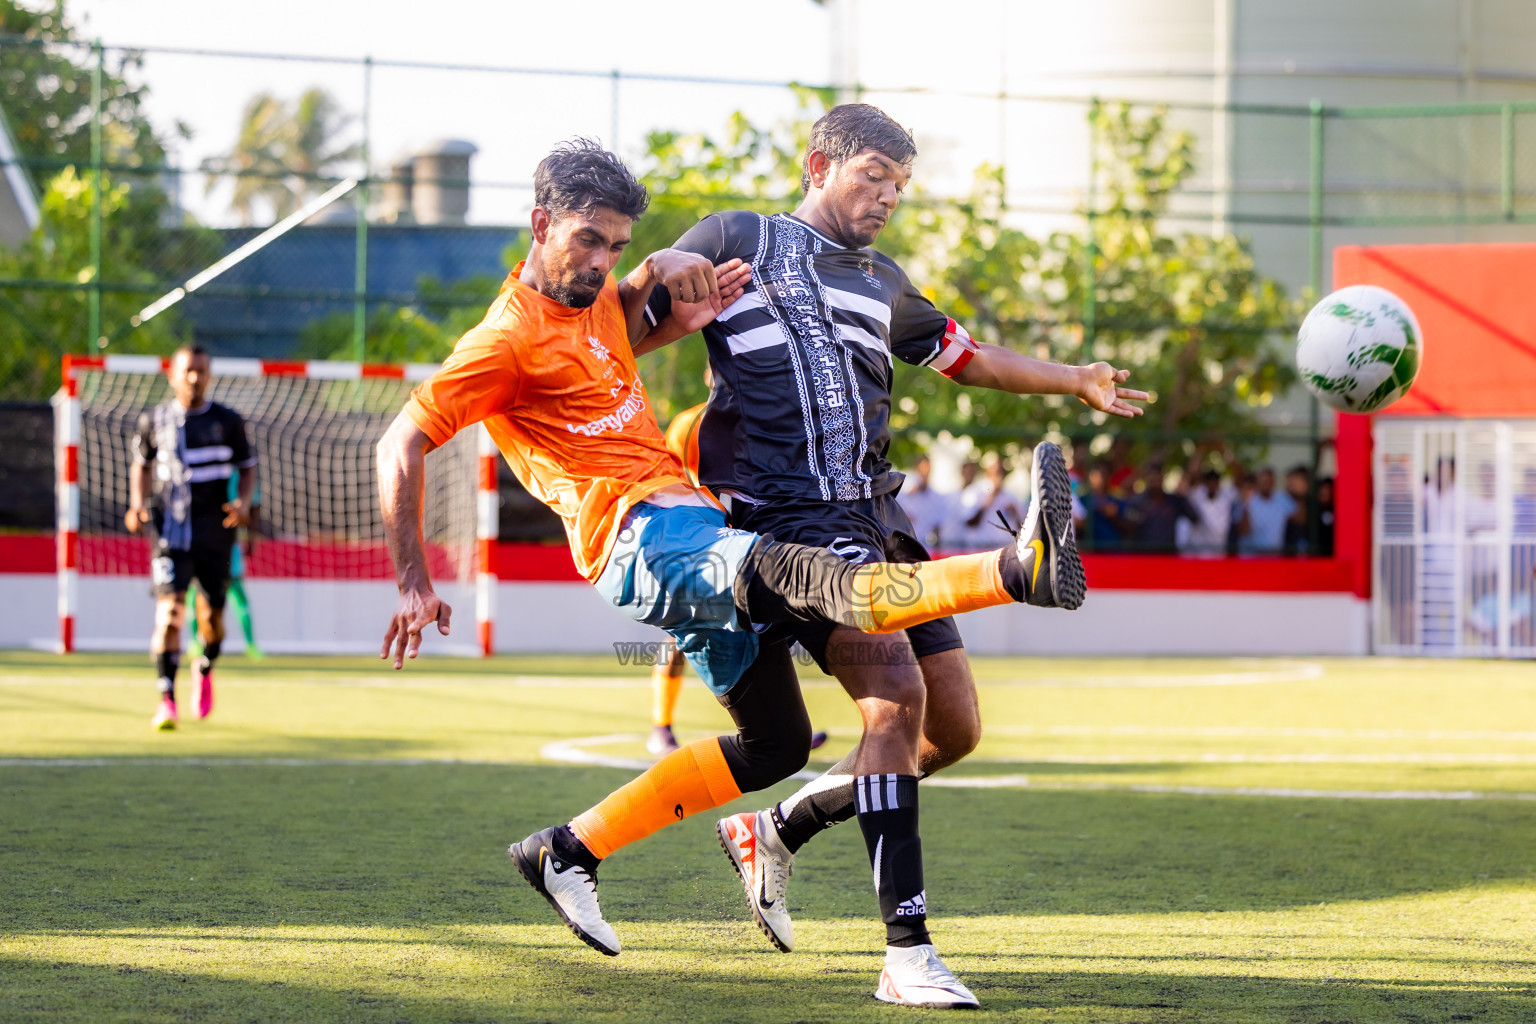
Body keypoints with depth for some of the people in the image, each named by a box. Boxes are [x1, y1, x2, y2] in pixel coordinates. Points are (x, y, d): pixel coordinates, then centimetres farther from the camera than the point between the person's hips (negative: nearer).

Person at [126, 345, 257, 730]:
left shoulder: (228, 422, 4)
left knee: (212, 616, 6)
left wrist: (243, 502, -7)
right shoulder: (154, 421, 5)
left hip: (215, 534, 1)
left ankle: (206, 669, 40)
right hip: (169, 533, -1)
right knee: (169, 610, -17)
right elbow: (141, 465, 18)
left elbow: (247, 467, 12)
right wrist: (137, 506, 2)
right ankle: (167, 699, -17)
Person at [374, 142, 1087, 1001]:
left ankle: (568, 853, 20)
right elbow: (402, 444, -9)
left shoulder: (595, 302, 16)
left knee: (776, 742, 14)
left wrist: (670, 279, 12)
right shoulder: (510, 339, -7)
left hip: (696, 527, 10)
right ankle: (1021, 569, -63)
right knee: (805, 576, -36)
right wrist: (414, 583, -12)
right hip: (641, 536, -10)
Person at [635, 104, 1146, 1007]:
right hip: (787, 517, -8)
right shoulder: (734, 241, 7)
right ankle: (908, 951, -27)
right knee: (895, 691, -25)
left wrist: (1074, 381, 43)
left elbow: (962, 355, 40)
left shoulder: (881, 282, 25)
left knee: (955, 728, 5)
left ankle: (772, 832, 24)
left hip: (874, 518, 8)